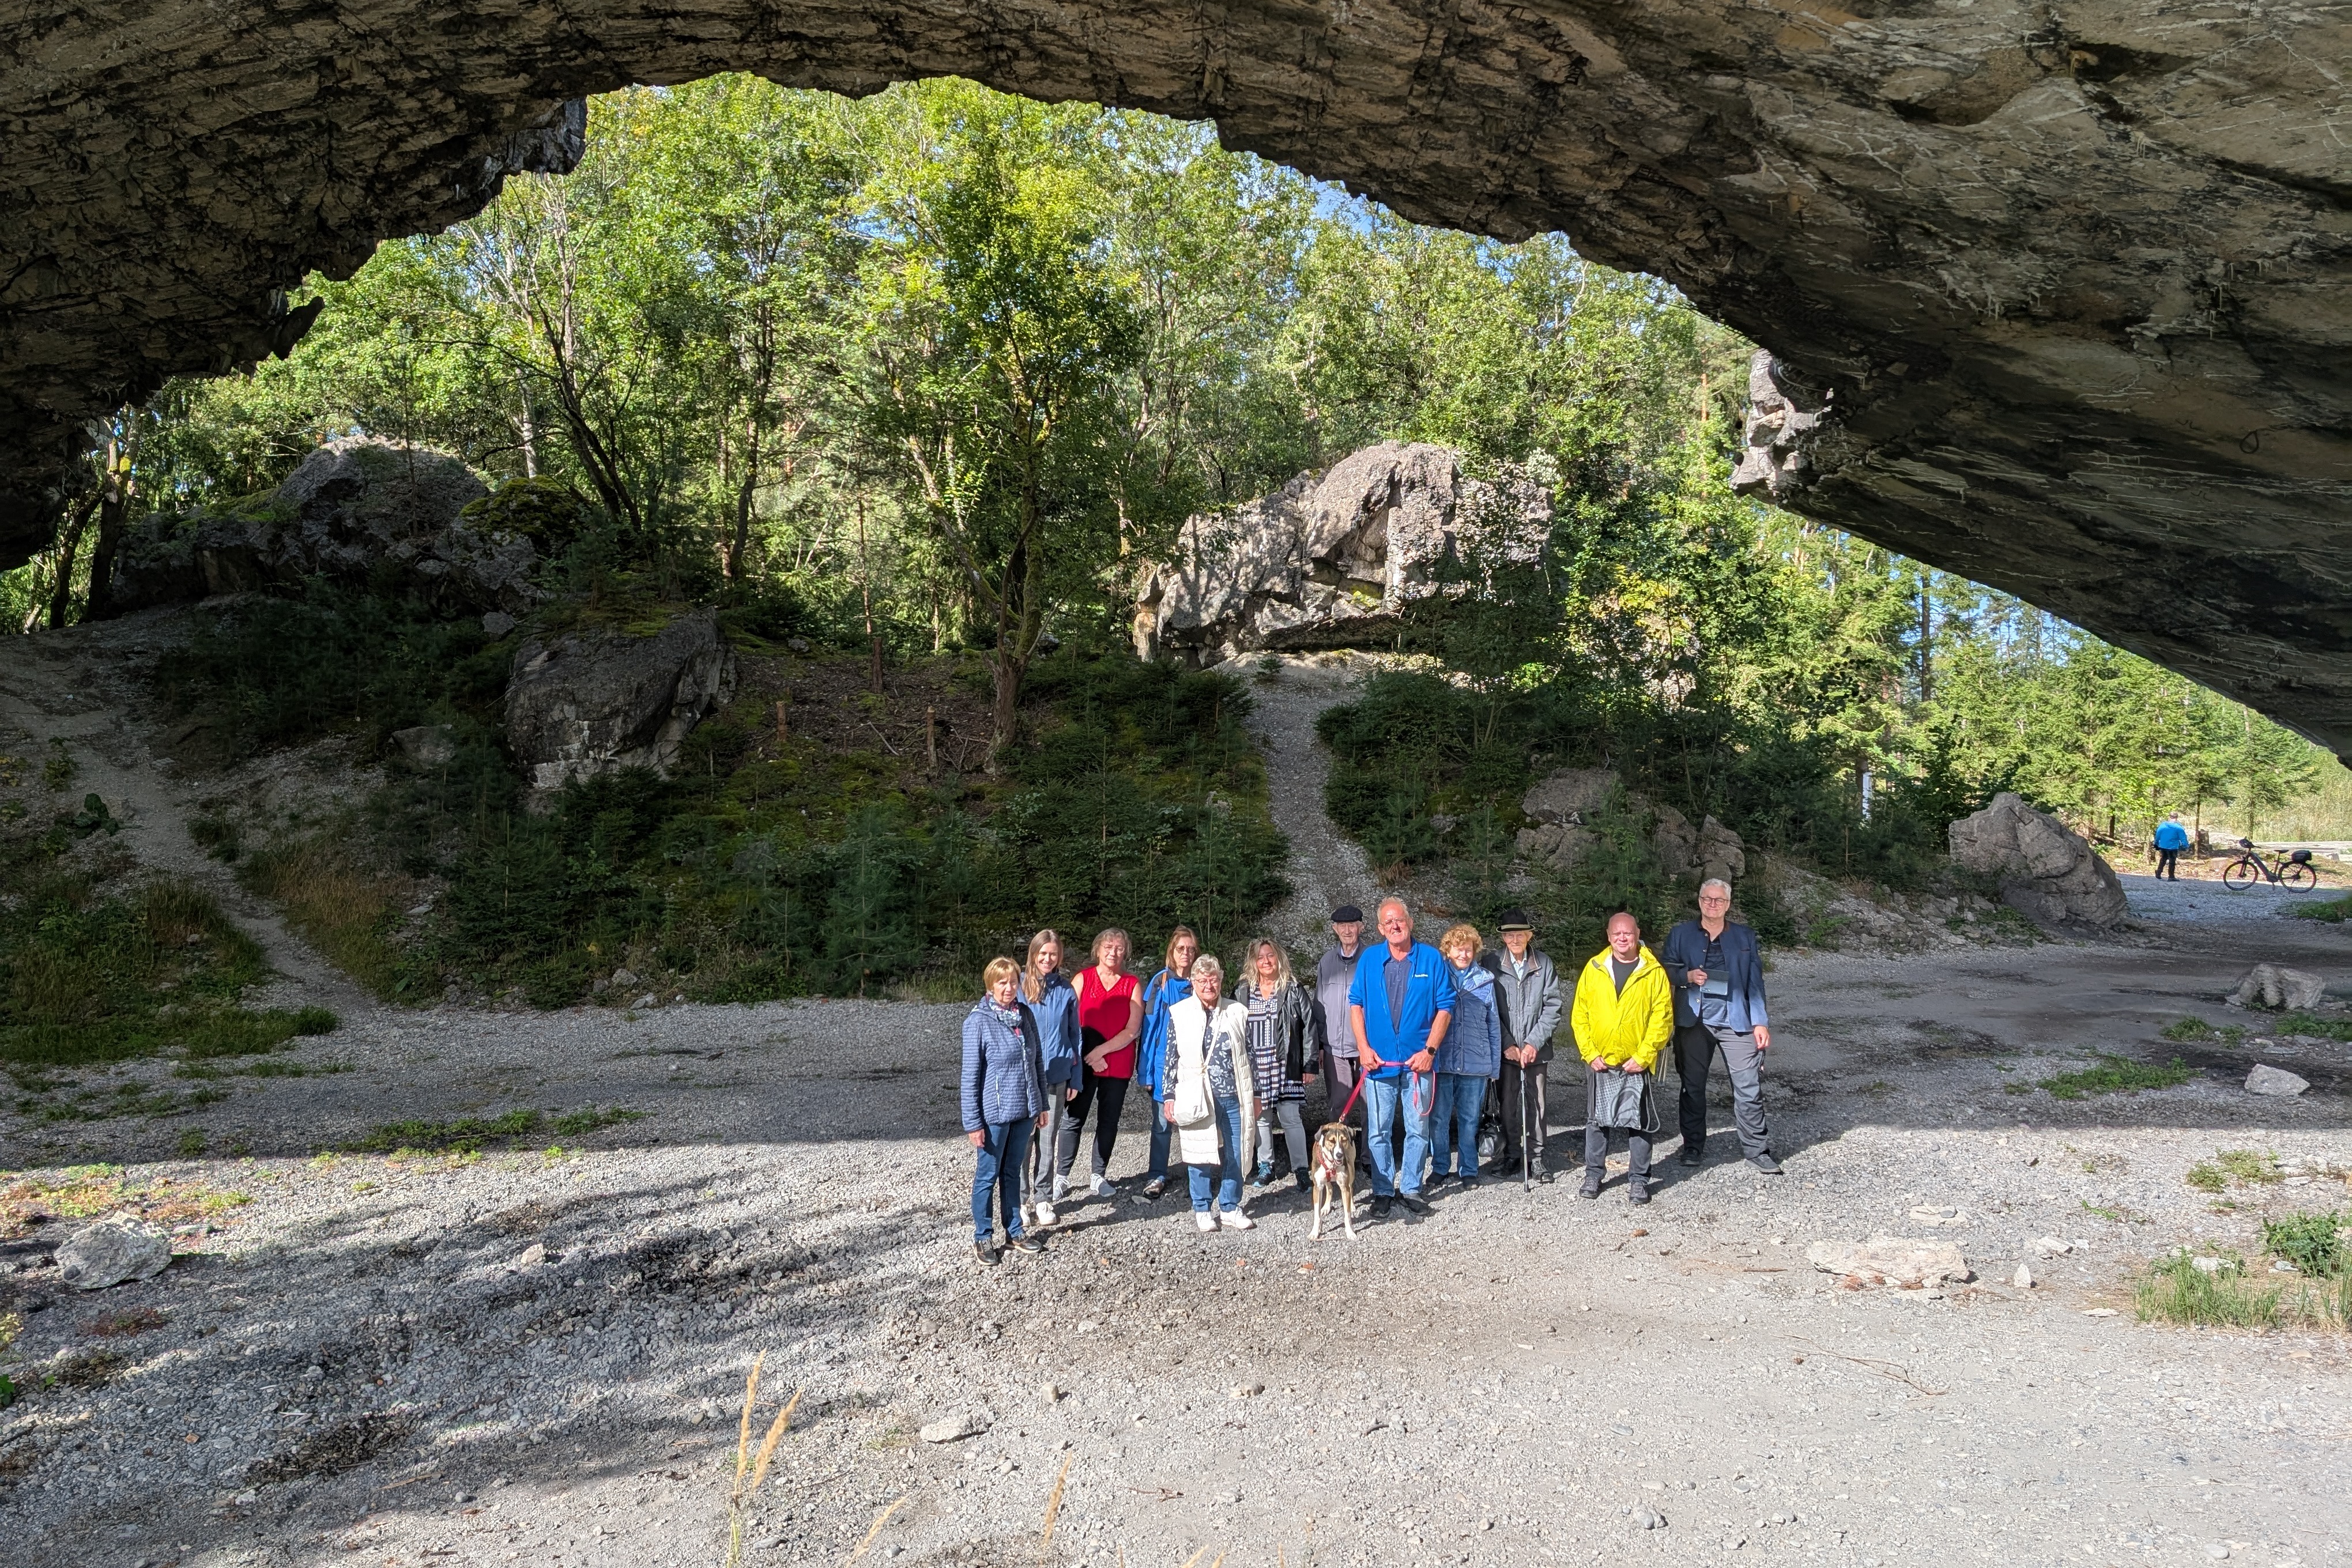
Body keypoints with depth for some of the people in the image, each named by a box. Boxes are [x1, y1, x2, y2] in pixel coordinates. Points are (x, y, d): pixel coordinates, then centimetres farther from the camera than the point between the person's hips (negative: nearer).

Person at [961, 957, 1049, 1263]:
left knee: (1013, 1172, 17)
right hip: (994, 1113, -5)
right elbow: (970, 1075, -12)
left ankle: (1015, 1232, 29)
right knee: (988, 1175, 8)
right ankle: (982, 1238, 21)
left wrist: (1041, 1105, 12)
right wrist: (973, 1122, -12)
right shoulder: (978, 1021, -14)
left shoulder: (1026, 1015, 2)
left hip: (1024, 1111, 5)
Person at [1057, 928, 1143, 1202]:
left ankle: (1099, 1176, 21)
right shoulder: (1083, 979, 2)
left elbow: (1133, 1030, -4)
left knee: (1109, 1122, 9)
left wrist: (1101, 1050, -12)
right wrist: (1086, 1056, -9)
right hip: (1083, 1064, -1)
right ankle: (1061, 1177, 9)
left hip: (1118, 1065, 1)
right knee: (1073, 1120, 0)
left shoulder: (1132, 985, 3)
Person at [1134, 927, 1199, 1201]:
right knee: (1161, 1121, 4)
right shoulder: (1160, 983, 0)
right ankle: (1157, 1176, 13)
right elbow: (1149, 1024, -1)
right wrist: (1147, 1071, -5)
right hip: (1164, 1061, -1)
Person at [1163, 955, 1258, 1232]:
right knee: (1198, 1156, 3)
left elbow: (1249, 1055, 12)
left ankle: (1230, 1208, 20)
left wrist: (1254, 1094, 12)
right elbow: (1171, 1058, 2)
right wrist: (1169, 1097, -1)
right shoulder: (1179, 1014, 1)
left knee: (1234, 1155, 5)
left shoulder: (1238, 1013, 7)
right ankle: (1201, 1209, 19)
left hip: (1233, 1097, 2)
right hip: (1196, 1098, -2)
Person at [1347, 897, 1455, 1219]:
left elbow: (1445, 1008, 0)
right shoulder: (1369, 961, 4)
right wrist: (1363, 1048, -4)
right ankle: (1383, 1192, 15)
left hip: (1418, 1061, 0)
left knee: (1418, 1130, 7)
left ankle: (1411, 1190, 20)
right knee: (1379, 1132, 4)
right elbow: (1356, 1004, 6)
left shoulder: (1432, 959, -1)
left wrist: (1429, 1050, -8)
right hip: (1379, 1060, 1)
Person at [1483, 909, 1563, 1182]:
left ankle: (1536, 1158, 14)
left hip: (1536, 1049, 1)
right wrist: (1508, 1045, -10)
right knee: (1508, 1103, 7)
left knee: (1536, 1103, 4)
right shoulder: (1491, 964, -3)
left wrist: (1534, 1043, -9)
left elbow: (1552, 1008, -1)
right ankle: (1511, 1154, 21)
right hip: (1505, 1049, 0)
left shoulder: (1545, 964, 0)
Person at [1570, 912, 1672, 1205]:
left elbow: (1663, 1018, -4)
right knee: (1596, 1120, 9)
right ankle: (1594, 1174, 21)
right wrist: (1590, 1054, -4)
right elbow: (1579, 1014, 4)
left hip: (1637, 1063, -2)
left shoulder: (1654, 972, -2)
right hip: (1599, 1062, 2)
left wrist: (1643, 1056, -10)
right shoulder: (1594, 969, 3)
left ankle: (1638, 1179, 14)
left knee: (1639, 1122, 3)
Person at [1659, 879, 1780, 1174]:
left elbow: (1755, 981, 8)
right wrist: (1687, 976, -12)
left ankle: (1757, 1149, 7)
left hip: (1737, 1023, 0)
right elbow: (1666, 970, 9)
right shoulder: (1680, 935, 9)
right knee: (1693, 1086, 7)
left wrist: (1760, 1022, 0)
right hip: (1694, 1022, 1)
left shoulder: (1745, 937, 11)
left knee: (1749, 1088, -4)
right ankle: (1693, 1147, 19)